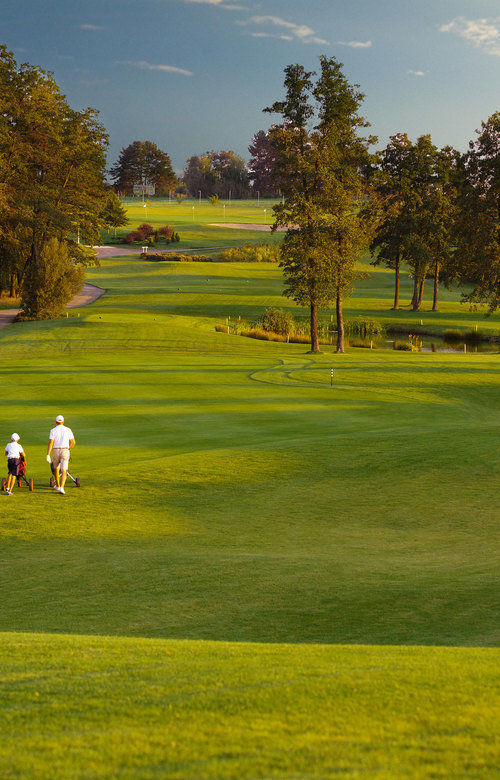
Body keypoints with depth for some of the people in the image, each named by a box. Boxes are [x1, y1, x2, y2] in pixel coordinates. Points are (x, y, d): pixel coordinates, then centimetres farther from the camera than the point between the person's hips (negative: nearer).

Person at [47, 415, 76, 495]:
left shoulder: (53, 430, -2)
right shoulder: (68, 430, 3)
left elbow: (50, 443, -12)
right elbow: (73, 442, 6)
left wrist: (48, 455, -15)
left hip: (55, 451, 0)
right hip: (65, 451, 0)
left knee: (56, 468, 23)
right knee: (63, 471, -5)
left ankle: (57, 486, 38)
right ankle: (61, 488, -24)